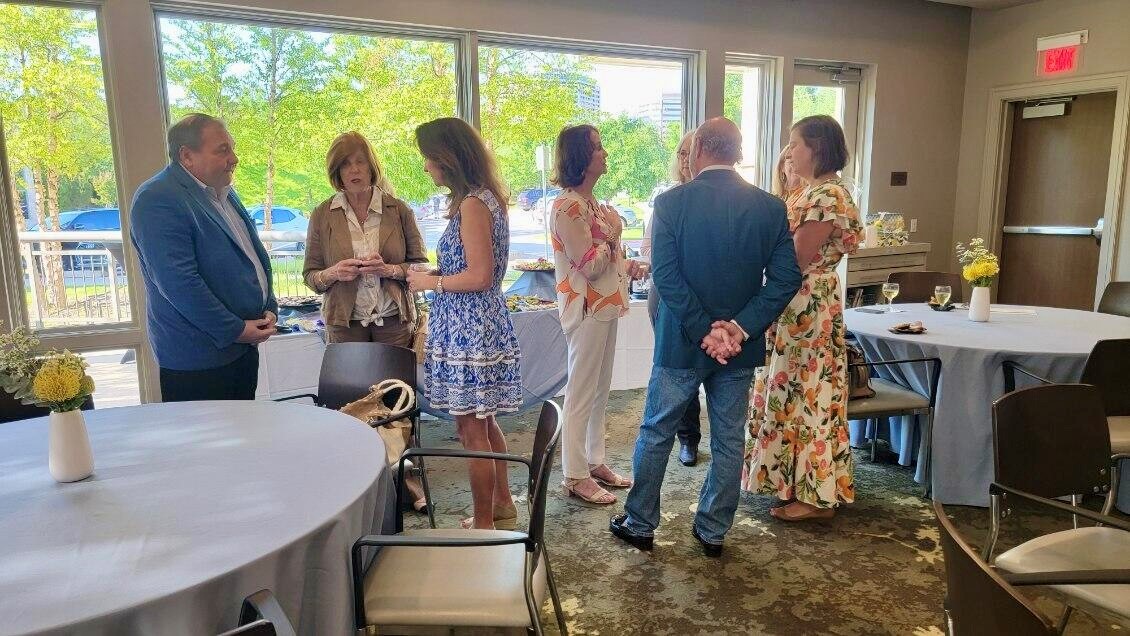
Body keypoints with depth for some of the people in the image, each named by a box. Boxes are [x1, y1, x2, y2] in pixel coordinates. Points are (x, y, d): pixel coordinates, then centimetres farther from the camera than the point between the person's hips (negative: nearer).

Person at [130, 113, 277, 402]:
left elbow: (254, 255, 19)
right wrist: (235, 330, -18)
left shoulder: (225, 193, 12)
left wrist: (269, 308, 5)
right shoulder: (158, 200, -16)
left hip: (245, 346, 8)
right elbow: (179, 282, -24)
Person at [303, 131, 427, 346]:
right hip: (344, 325, 1)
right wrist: (333, 273, -15)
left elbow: (421, 266, 3)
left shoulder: (399, 210, 1)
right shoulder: (322, 214, 3)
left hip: (394, 322, 0)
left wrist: (389, 270, -16)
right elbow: (309, 275, 6)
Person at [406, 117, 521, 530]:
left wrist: (431, 282, -8)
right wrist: (434, 275, 10)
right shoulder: (484, 199, 12)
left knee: (472, 430, 2)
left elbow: (480, 276, -21)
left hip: (469, 330, -10)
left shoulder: (472, 204, -17)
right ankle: (502, 505, 34)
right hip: (481, 324, 10)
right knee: (483, 423, 20)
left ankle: (484, 524, 16)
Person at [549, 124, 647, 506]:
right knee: (581, 395, 0)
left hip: (605, 305, 9)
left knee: (600, 391, 16)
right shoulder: (567, 207, -17)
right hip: (586, 309, -9)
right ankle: (575, 477, 12)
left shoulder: (590, 203, 12)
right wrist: (611, 234, -9)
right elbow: (589, 266, -21)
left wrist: (627, 266, 7)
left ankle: (594, 463, 29)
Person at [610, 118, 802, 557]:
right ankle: (713, 532, 27)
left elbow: (666, 275, -17)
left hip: (681, 342, -2)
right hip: (740, 345, 3)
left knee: (656, 434, 14)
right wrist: (740, 327, -12)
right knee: (729, 441, 15)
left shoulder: (671, 202, -10)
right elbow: (786, 278, -7)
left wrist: (704, 330, -14)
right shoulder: (771, 207, -1)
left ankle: (640, 524, 25)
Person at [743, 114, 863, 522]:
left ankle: (814, 495, 12)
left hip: (808, 307, -10)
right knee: (794, 392, 16)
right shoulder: (814, 191, 14)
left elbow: (796, 260, -20)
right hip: (797, 307, 10)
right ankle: (799, 481, 30)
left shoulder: (828, 195, -17)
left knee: (805, 394, -1)